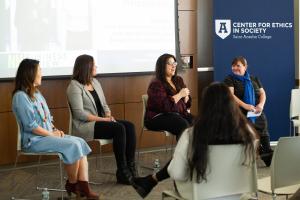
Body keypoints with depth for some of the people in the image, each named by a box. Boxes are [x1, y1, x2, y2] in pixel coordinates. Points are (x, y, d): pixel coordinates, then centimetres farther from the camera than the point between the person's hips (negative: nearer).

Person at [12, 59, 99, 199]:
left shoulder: (36, 93, 16)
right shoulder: (20, 96, -14)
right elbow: (31, 126, -19)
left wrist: (55, 129, 1)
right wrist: (52, 134, -12)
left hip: (48, 134, 9)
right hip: (34, 140, -9)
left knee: (81, 142, -11)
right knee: (73, 146, -25)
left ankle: (84, 188, -17)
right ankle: (72, 185, -5)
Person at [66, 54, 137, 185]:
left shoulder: (95, 82, 17)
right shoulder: (74, 86, -8)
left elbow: (104, 104, 19)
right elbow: (79, 113, -16)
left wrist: (109, 115, -4)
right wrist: (102, 119, -19)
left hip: (100, 121, 8)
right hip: (85, 126, -8)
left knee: (129, 126, -17)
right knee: (119, 128, -29)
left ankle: (131, 167, -18)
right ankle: (122, 172, -21)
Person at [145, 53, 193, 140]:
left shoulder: (178, 80, 14)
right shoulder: (156, 84, -8)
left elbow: (187, 102, 21)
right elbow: (164, 105, -21)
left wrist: (186, 96, -3)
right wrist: (180, 95, -15)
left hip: (179, 114, 7)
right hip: (158, 118, -7)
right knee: (183, 124, -32)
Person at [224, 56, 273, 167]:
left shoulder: (254, 79, 18)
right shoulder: (229, 79, 3)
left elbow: (262, 93, 13)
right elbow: (230, 95, -11)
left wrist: (261, 104, -9)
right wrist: (245, 105, -23)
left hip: (258, 115, 4)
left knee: (263, 137, -2)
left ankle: (269, 162, 3)